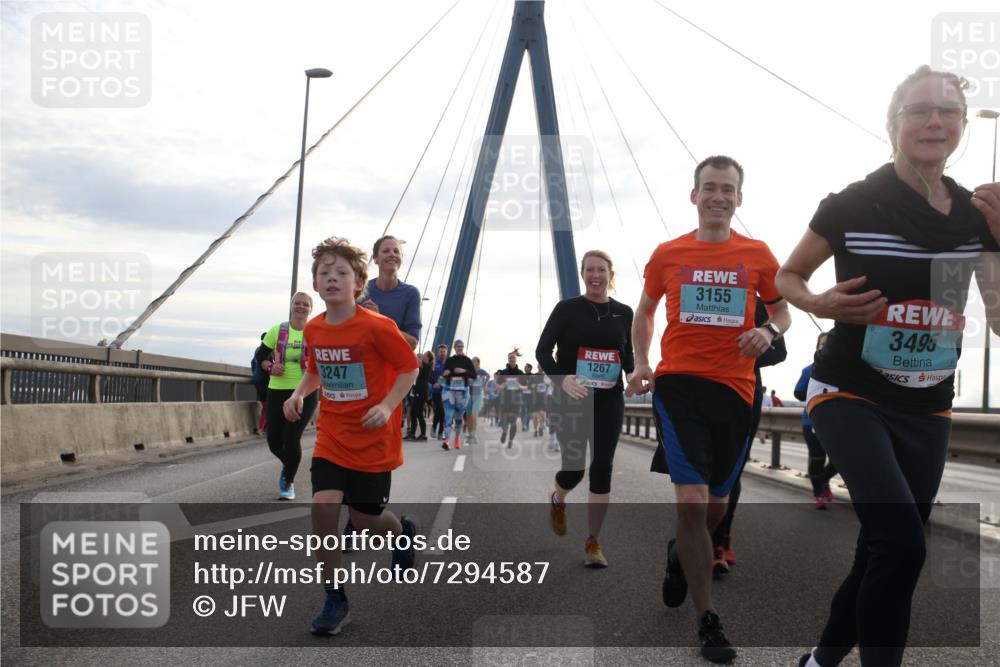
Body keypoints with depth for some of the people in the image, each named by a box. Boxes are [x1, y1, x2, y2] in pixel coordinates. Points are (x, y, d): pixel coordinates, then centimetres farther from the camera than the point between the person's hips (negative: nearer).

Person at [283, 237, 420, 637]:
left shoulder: (376, 327, -16)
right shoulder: (314, 329, 1)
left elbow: (409, 367, -9)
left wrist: (387, 406, -22)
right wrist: (299, 394, -1)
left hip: (372, 440, -4)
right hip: (331, 437, 4)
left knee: (364, 518, 5)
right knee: (323, 508, -13)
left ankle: (403, 532, 44)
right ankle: (335, 600, 2)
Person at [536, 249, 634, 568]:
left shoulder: (624, 313, 6)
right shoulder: (567, 308, -2)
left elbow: (627, 356, 15)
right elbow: (542, 350, -6)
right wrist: (562, 377, -23)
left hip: (609, 401, 2)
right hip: (570, 399, -2)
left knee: (602, 467, -4)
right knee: (574, 467, -3)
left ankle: (593, 542, 8)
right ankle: (557, 500, 36)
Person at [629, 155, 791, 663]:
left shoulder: (757, 255, 5)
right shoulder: (667, 255, 4)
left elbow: (781, 310, 16)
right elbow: (644, 311, 17)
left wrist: (770, 330, -7)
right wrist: (641, 363, 3)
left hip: (734, 388, 2)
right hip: (678, 383, -2)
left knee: (715, 504, 14)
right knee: (692, 499, -14)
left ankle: (680, 554, 48)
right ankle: (707, 621, -2)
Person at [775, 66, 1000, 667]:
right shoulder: (852, 206, -10)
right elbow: (786, 277, 2)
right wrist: (821, 304, -19)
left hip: (927, 411, 5)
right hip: (850, 396, -5)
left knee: (883, 555, 12)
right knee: (901, 544, -23)